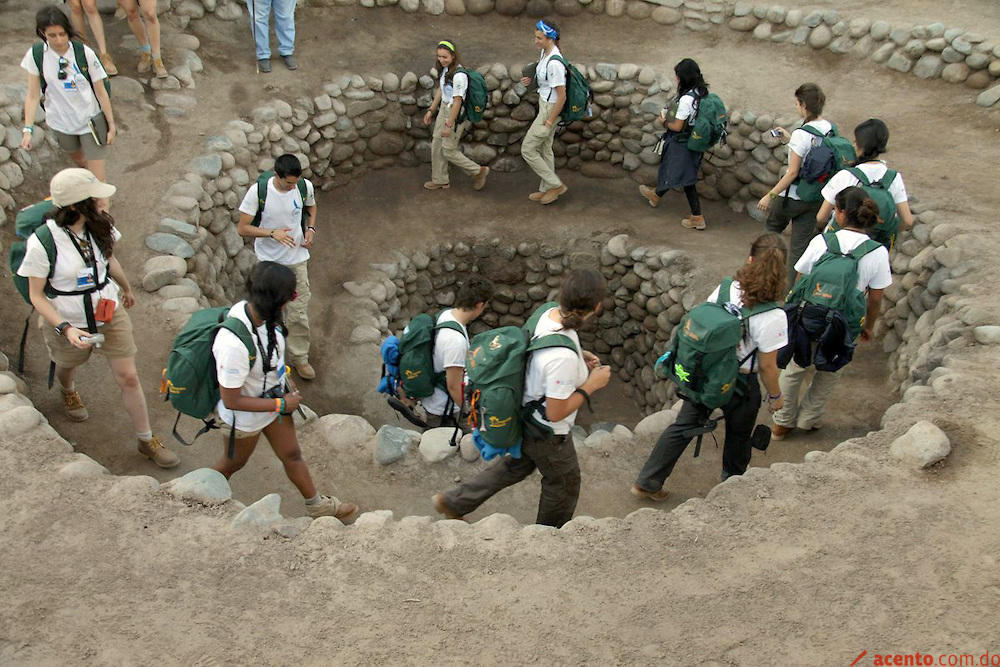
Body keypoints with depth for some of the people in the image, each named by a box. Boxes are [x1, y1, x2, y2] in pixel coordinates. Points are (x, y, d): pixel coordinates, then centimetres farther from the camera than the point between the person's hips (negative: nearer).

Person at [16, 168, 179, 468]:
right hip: (67, 322, -2)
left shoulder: (100, 225, -14)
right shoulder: (42, 243, -28)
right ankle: (68, 392, 67)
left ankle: (147, 441, 19)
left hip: (110, 314, 2)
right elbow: (37, 296, -19)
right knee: (67, 365, 29)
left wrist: (127, 289, 25)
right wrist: (66, 328, -30)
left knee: (128, 378, 4)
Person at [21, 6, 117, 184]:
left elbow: (100, 91, -8)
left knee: (98, 178, -5)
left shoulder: (85, 54, -17)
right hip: (60, 123, 3)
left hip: (90, 121, -3)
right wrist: (28, 129, -12)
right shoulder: (35, 55, -11)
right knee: (79, 161, 26)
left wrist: (111, 125, -3)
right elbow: (33, 96, -6)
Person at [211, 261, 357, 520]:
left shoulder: (253, 309, -21)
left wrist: (286, 385, 8)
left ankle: (316, 504, 46)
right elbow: (231, 401, -31)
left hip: (274, 397, 6)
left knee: (292, 455, 24)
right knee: (232, 463, 24)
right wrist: (281, 405, -23)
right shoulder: (234, 344, -43)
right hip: (245, 417, -6)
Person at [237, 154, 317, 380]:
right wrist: (273, 233, -30)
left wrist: (310, 229, -7)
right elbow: (242, 228, -17)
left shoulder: (305, 187, -13)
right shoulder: (258, 191, -22)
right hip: (269, 261, -1)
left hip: (297, 258, 1)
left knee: (299, 312, 3)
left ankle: (299, 357, 21)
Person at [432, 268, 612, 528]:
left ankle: (453, 502, 42)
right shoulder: (563, 358, -41)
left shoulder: (550, 314, -15)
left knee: (517, 465, 32)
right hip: (547, 434, -8)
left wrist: (579, 357, -4)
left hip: (526, 416, 8)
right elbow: (556, 413, -28)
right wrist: (591, 385, -20)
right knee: (564, 483, 21)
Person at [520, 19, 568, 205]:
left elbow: (562, 96, -25)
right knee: (545, 149, 19)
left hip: (550, 109, -10)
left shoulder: (554, 63, -28)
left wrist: (549, 122, -20)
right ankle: (547, 189, 33)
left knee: (527, 149, -1)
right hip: (544, 104, 10)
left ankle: (556, 185, 8)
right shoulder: (545, 52, 1)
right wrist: (532, 80, 1)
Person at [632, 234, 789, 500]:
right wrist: (775, 396, 3)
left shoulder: (725, 289, -14)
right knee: (738, 437, 24)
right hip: (741, 385, -3)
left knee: (683, 427, 18)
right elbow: (767, 366, -16)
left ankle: (647, 482, 25)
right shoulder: (773, 317, -25)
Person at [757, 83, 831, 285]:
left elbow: (793, 172, -21)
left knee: (772, 227, 23)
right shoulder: (830, 129, -1)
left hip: (794, 196, -6)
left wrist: (770, 195, -13)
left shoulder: (802, 134, -22)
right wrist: (791, 139, 19)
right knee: (800, 245, 13)